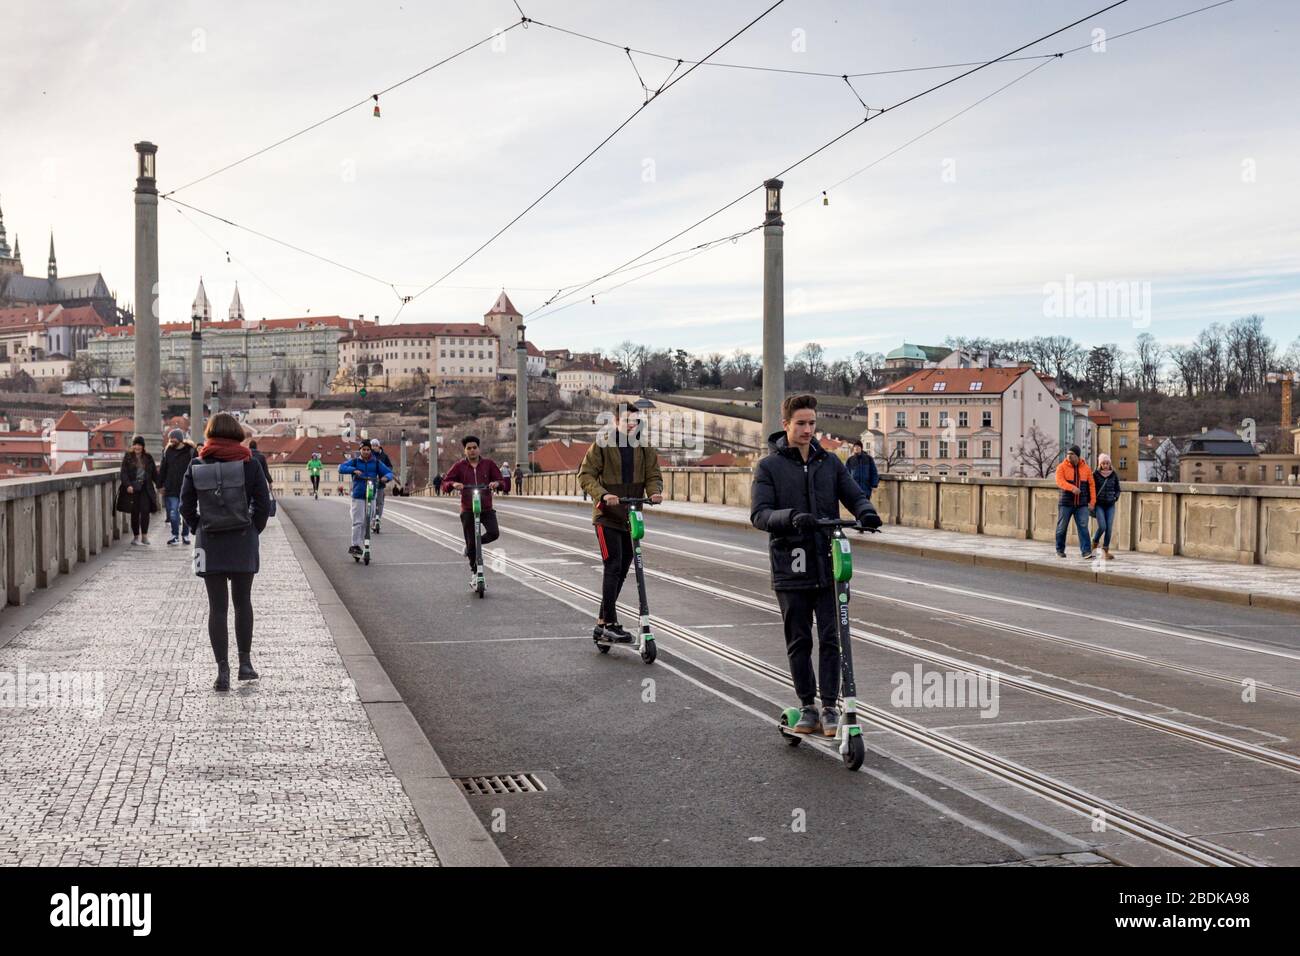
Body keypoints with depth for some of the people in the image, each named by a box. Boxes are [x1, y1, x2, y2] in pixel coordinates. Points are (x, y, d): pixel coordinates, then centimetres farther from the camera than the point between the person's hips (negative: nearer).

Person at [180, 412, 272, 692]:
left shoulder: (196, 465, -1)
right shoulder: (248, 463, -4)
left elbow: (186, 506, 0)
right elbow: (263, 504, -6)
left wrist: (201, 529, 11)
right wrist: (254, 530, 7)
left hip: (209, 543, 0)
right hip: (243, 542, 0)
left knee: (217, 607, 4)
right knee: (242, 602, 15)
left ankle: (223, 671, 1)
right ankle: (245, 663, 17)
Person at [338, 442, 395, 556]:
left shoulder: (376, 463, 9)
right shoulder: (354, 461, 4)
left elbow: (389, 472, 7)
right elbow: (341, 468, -8)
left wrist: (386, 477, -17)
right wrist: (353, 470, -24)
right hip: (358, 496, -3)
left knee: (367, 522, 6)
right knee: (358, 521, -9)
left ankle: (360, 542, 17)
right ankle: (354, 546, -6)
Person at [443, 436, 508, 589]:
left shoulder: (488, 463, 4)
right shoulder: (460, 466, 2)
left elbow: (502, 481, 4)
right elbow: (445, 482, -1)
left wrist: (497, 483, -19)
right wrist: (453, 484, -23)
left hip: (486, 508, 1)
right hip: (467, 509, -1)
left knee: (494, 533, -20)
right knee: (471, 542, 2)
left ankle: (471, 546, 9)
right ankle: (474, 573, 20)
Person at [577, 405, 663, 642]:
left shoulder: (646, 449, 7)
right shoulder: (602, 445, -6)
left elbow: (653, 476, 2)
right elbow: (586, 474, -9)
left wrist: (654, 492, -21)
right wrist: (602, 494, -25)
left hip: (631, 518, 6)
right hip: (607, 516, -5)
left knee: (622, 570, 10)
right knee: (613, 567, -14)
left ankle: (602, 623, 22)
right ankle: (611, 624, -10)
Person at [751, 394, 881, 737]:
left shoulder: (830, 462, 10)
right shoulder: (769, 467, 0)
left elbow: (854, 495, 7)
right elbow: (759, 514, -10)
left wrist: (866, 512, -18)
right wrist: (792, 518, -30)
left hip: (828, 566, 2)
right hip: (791, 569, -2)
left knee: (831, 639, -2)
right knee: (799, 642, 7)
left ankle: (830, 707, 8)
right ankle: (808, 707, 20)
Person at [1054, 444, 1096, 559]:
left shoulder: (1086, 468, 7)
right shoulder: (1062, 467, -1)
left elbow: (1091, 485, 7)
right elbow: (1060, 481, -16)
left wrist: (1092, 501, -1)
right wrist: (1072, 488, -33)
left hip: (1082, 504, 1)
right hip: (1066, 503, -1)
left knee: (1083, 527, -8)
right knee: (1062, 527, 6)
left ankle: (1086, 551, -11)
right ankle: (1060, 550, 20)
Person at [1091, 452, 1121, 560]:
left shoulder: (1114, 474, 5)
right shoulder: (1095, 474, -1)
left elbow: (1117, 489, 14)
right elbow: (1091, 489, 3)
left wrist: (1116, 498, -2)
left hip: (1110, 505, 2)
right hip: (1099, 504, -2)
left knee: (1109, 528, -3)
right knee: (1102, 526, -14)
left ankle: (1105, 550, 6)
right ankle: (1094, 543, 13)